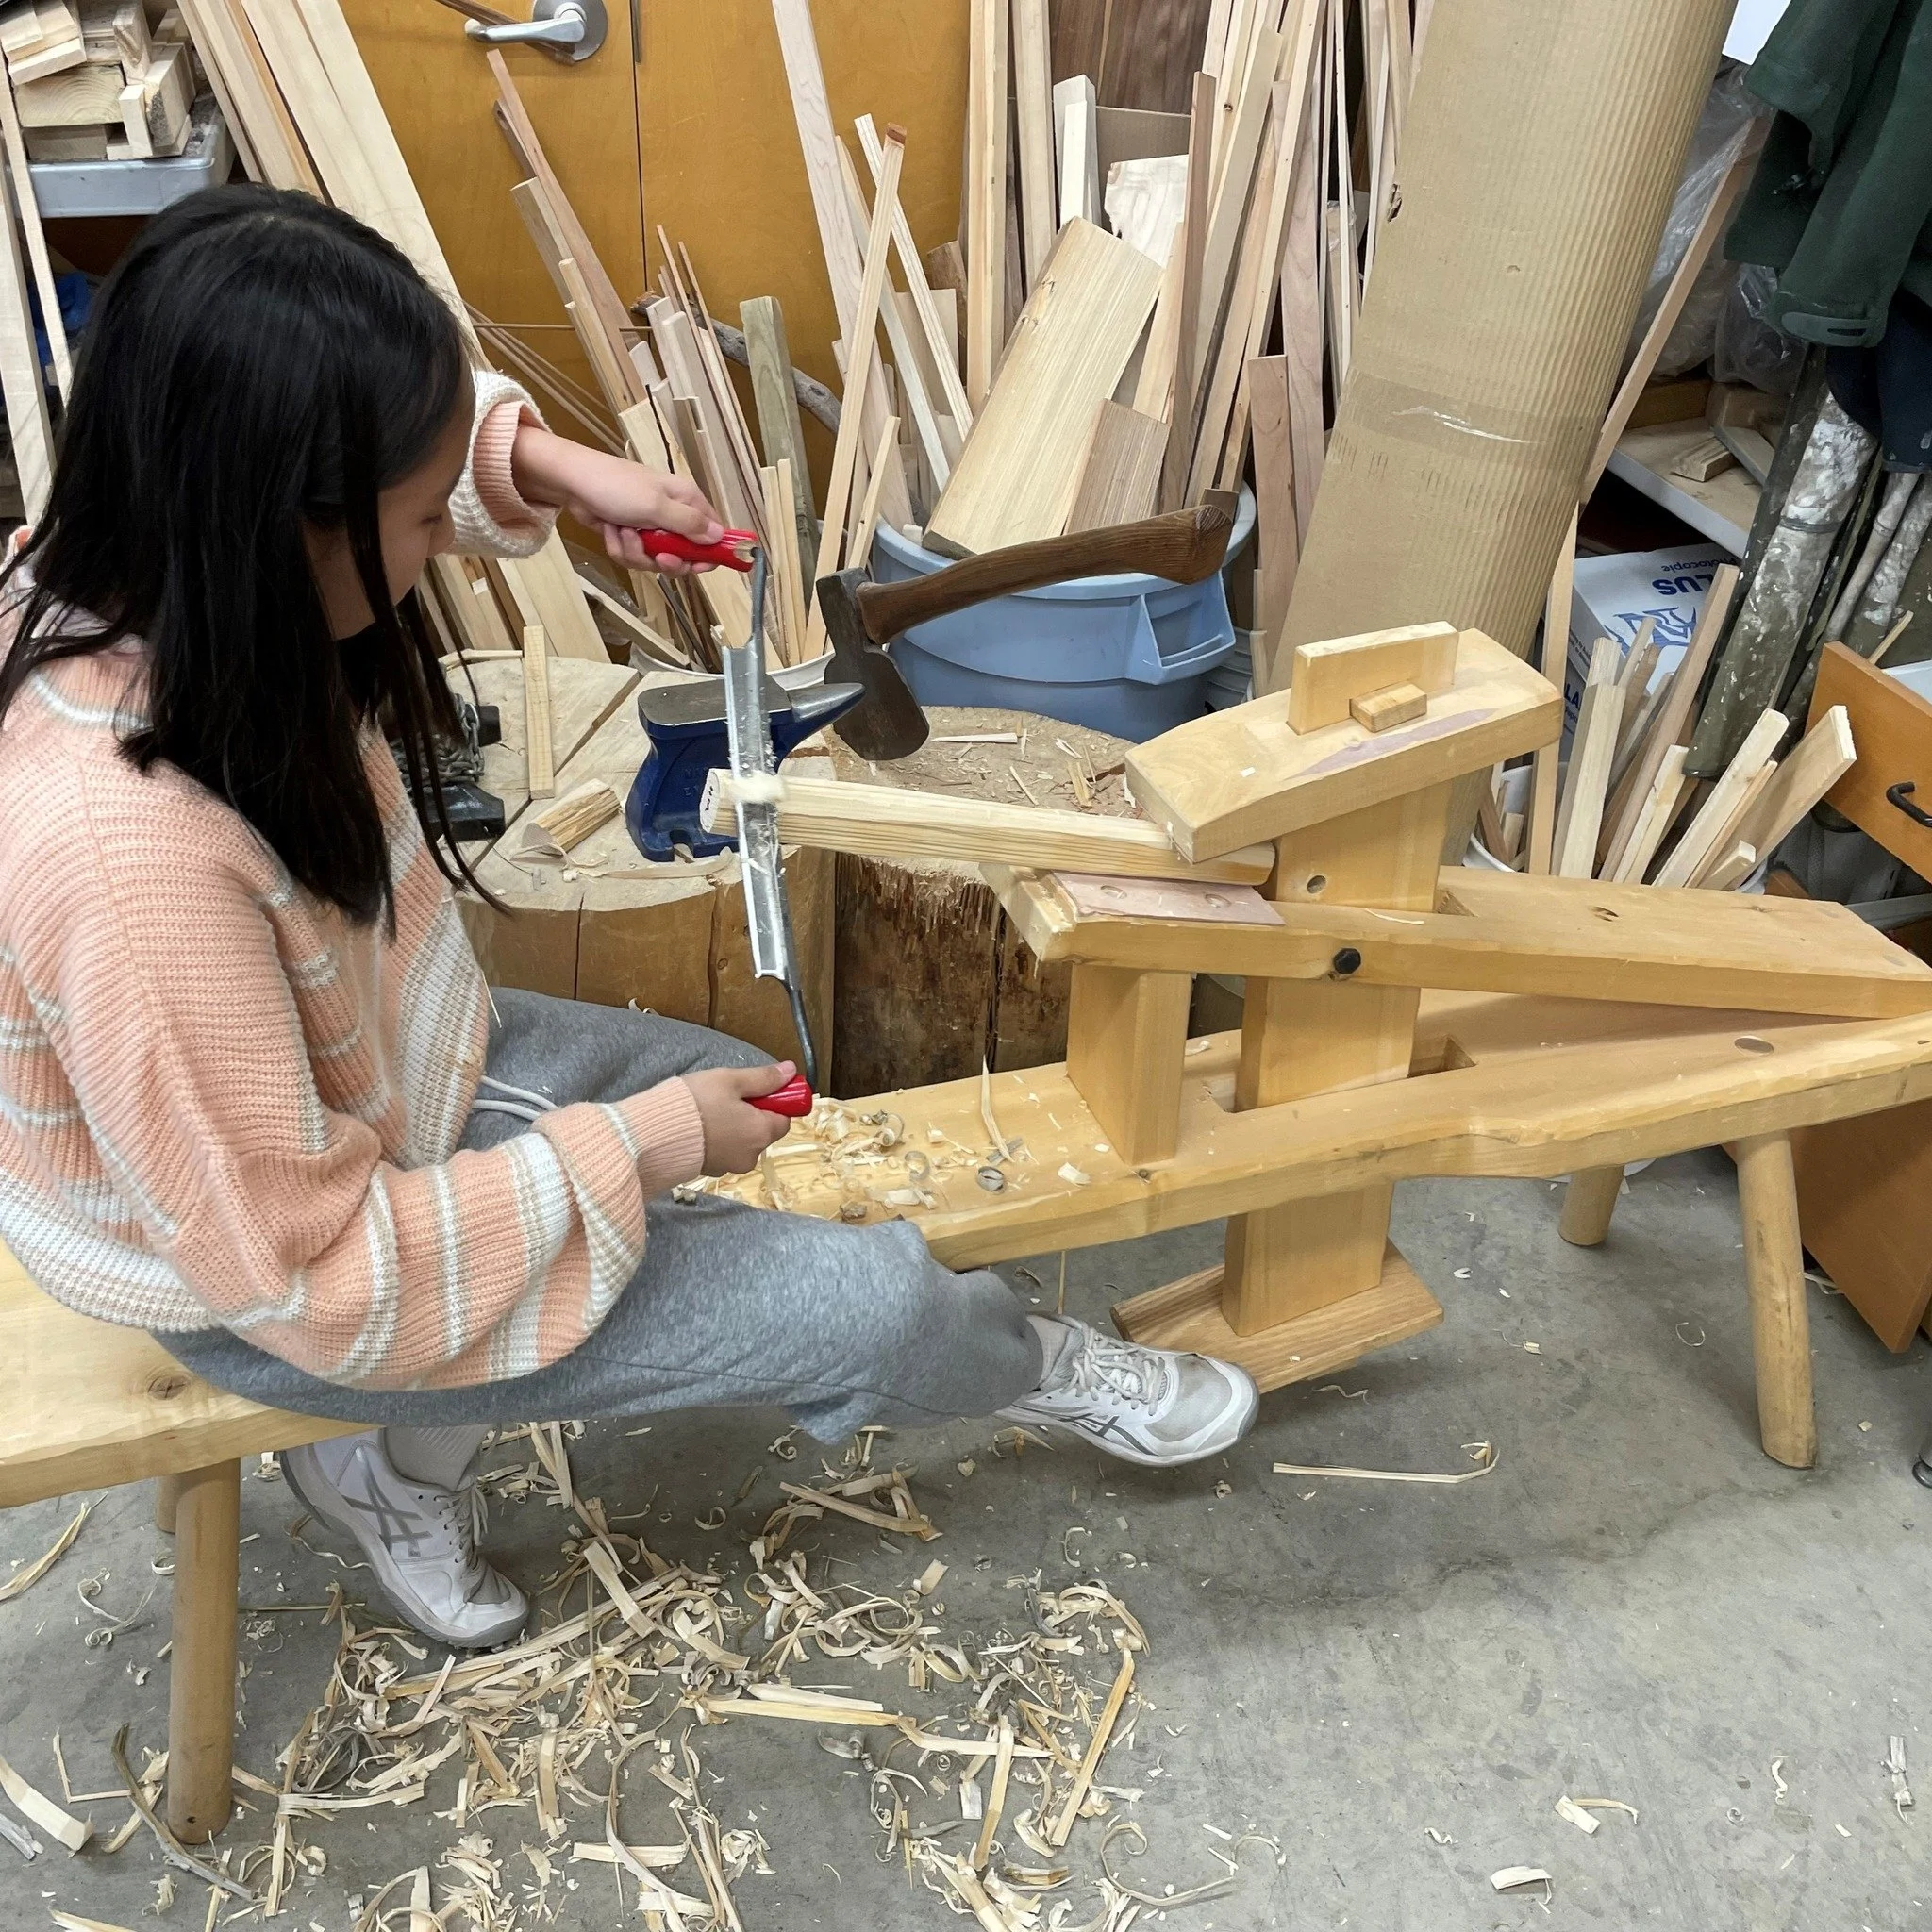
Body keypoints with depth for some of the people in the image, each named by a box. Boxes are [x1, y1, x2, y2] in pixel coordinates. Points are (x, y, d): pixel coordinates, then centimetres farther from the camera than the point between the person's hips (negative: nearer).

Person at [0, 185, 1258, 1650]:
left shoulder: (143, 563, -17)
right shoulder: (130, 861, -41)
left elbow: (392, 432, 6)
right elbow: (317, 1273, -30)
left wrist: (552, 465, -11)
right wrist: (649, 1142, -21)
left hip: (385, 1059, 8)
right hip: (273, 1287, -8)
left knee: (781, 1117, 19)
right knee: (867, 1299, -7)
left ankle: (405, 1463, 27)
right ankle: (1046, 1371, 31)